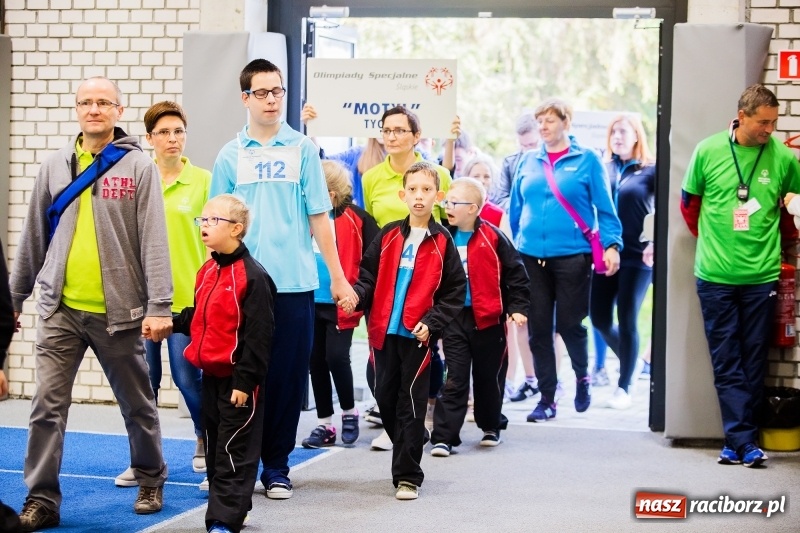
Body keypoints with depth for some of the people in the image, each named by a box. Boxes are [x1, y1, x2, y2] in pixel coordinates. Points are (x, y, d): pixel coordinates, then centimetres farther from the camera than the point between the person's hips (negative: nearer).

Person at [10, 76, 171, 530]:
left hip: (118, 310, -2)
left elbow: (154, 240, -9)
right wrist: (15, 296, 15)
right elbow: (34, 237, 14)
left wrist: (159, 306, -15)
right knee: (48, 406, -3)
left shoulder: (139, 166, -3)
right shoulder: (55, 167, 8)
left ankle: (151, 481, 31)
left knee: (137, 403, 12)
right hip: (60, 310, 3)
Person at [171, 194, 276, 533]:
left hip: (238, 380, -9)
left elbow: (258, 335, -18)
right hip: (211, 375, 9)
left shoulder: (252, 276, -16)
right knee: (215, 445, 16)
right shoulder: (207, 271, 10)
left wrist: (245, 381, -19)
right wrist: (172, 323, 1)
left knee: (234, 450, -3)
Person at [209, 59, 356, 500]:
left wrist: (338, 277, 1)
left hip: (294, 282, 0)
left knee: (289, 376, 2)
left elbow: (318, 218, 4)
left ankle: (276, 465, 13)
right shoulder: (230, 156, 6)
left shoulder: (302, 149, 4)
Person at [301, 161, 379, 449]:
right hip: (310, 301, 5)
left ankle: (349, 413, 15)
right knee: (316, 360, 8)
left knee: (336, 357, -10)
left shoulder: (355, 218, -8)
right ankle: (325, 424, 18)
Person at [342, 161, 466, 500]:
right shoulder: (388, 235, 5)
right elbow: (369, 275, 8)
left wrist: (431, 323, -12)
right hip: (384, 332, 3)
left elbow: (455, 292, 0)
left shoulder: (442, 242, -2)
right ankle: (407, 455, 31)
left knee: (411, 403, -1)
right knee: (385, 398, 11)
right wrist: (357, 296, -12)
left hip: (417, 335, -3)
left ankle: (407, 475, 5)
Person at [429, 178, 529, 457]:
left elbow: (515, 274, -2)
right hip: (454, 318, 2)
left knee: (489, 376, 12)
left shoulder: (493, 238, -7)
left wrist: (517, 308, -8)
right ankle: (444, 436, -3)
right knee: (454, 380, -2)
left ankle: (491, 427, 31)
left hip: (488, 319, -2)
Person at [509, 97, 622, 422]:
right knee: (538, 328, 3)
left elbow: (604, 208, -1)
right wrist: (513, 244, 14)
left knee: (569, 324, 1)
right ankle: (547, 398, 12)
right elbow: (516, 208, 16)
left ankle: (582, 376, 30)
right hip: (531, 255, 4)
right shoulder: (528, 162, 11)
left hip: (572, 254, -3)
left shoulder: (587, 160, 0)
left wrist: (611, 244, -11)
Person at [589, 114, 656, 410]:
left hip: (637, 255, -4)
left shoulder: (651, 170, -2)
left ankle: (624, 387, 10)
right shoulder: (604, 169, 9)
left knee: (627, 321, -1)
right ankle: (631, 360, 32)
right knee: (600, 318, 5)